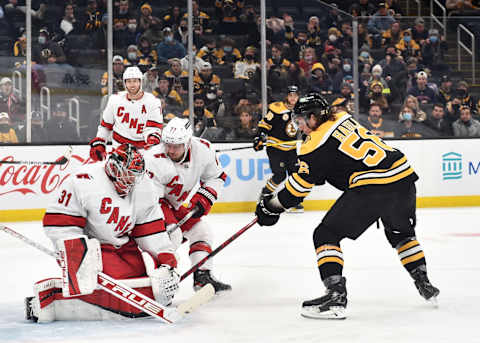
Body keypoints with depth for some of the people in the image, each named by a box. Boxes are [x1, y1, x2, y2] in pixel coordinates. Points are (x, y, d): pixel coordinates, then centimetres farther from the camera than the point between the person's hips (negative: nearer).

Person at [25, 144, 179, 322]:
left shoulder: (142, 186, 1)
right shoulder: (84, 182, -20)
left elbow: (151, 230, 6)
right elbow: (58, 222, -20)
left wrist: (167, 259, -4)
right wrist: (78, 257, -27)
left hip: (125, 247, 8)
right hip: (92, 247, -7)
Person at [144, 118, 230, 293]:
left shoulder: (203, 149, -18)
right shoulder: (154, 160, -33)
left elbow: (216, 177, -1)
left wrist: (204, 198, -14)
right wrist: (165, 223, -40)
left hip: (181, 204, 7)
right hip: (157, 201, -6)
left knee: (201, 231, 3)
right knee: (172, 235, -26)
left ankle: (203, 276, 11)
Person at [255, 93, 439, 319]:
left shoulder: (318, 142, -4)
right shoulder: (343, 119, 18)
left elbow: (300, 185, -1)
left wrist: (271, 207, 10)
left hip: (373, 187, -8)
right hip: (404, 175, 9)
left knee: (326, 235, 0)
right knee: (401, 233, 34)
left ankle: (336, 295, -11)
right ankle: (424, 285, 36)